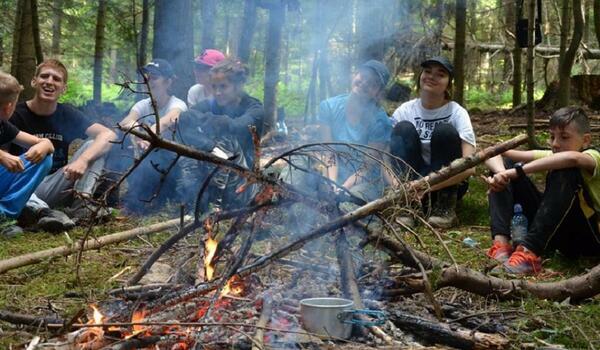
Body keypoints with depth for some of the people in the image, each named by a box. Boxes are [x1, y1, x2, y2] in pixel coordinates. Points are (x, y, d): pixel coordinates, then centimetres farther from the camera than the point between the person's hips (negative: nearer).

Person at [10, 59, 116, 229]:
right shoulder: (16, 114, -5)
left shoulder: (68, 115, 1)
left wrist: (83, 159, -29)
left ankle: (80, 204, -23)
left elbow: (108, 135, -12)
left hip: (56, 188, 3)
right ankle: (43, 212, -44)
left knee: (94, 146, -10)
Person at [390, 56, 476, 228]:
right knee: (403, 129, -20)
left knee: (445, 131, -25)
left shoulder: (457, 113, -12)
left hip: (448, 183, -1)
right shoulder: (404, 111, -6)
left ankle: (445, 208, -16)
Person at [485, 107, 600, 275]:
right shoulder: (551, 156, 1)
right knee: (503, 164, -4)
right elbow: (493, 153, -6)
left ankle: (529, 251, -40)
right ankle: (501, 243, -23)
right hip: (554, 231, 6)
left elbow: (572, 158, -43)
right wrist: (501, 173, -30)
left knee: (565, 171, -32)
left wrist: (516, 171, -43)